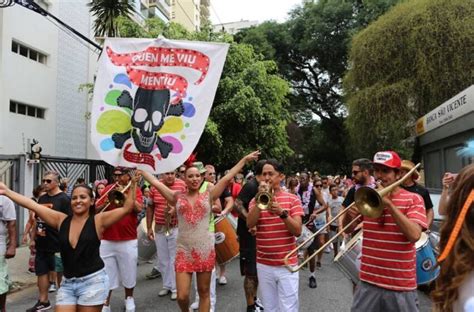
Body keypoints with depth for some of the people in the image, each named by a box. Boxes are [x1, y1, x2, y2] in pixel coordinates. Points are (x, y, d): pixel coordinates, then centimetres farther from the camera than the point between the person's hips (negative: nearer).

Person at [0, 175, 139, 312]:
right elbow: (31, 204, 3)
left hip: (93, 281, -3)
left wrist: (133, 183, -21)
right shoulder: (61, 220, 4)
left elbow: (127, 208, -13)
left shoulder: (98, 220, -6)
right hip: (67, 283, 4)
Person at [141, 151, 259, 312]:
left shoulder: (208, 196, 3)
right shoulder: (177, 197, 4)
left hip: (205, 251, 0)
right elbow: (155, 182, 7)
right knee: (182, 296, 0)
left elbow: (227, 178, 1)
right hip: (184, 251, 0)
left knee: (204, 292, 11)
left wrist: (244, 160, 1)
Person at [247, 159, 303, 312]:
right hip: (264, 265, 2)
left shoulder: (292, 199, -1)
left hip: (287, 264, -2)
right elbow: (249, 224, -13)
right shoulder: (256, 200, 4)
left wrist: (282, 213, -24)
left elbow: (298, 231, -9)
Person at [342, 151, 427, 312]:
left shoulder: (413, 199, -5)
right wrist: (349, 214, -14)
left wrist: (389, 204, -23)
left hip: (401, 285, -2)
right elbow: (347, 229, 7)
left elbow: (414, 235, -19)